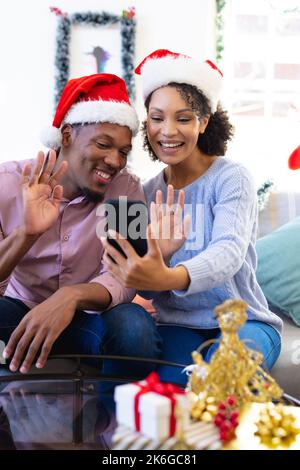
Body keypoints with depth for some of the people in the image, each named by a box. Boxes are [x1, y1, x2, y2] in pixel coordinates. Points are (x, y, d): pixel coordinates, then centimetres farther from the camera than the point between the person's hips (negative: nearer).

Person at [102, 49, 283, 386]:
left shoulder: (231, 178, -9)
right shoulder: (148, 192, 5)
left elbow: (229, 251, -27)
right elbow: (147, 290, -1)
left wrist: (168, 278, -48)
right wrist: (155, 257, -26)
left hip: (242, 321, -1)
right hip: (178, 326, 2)